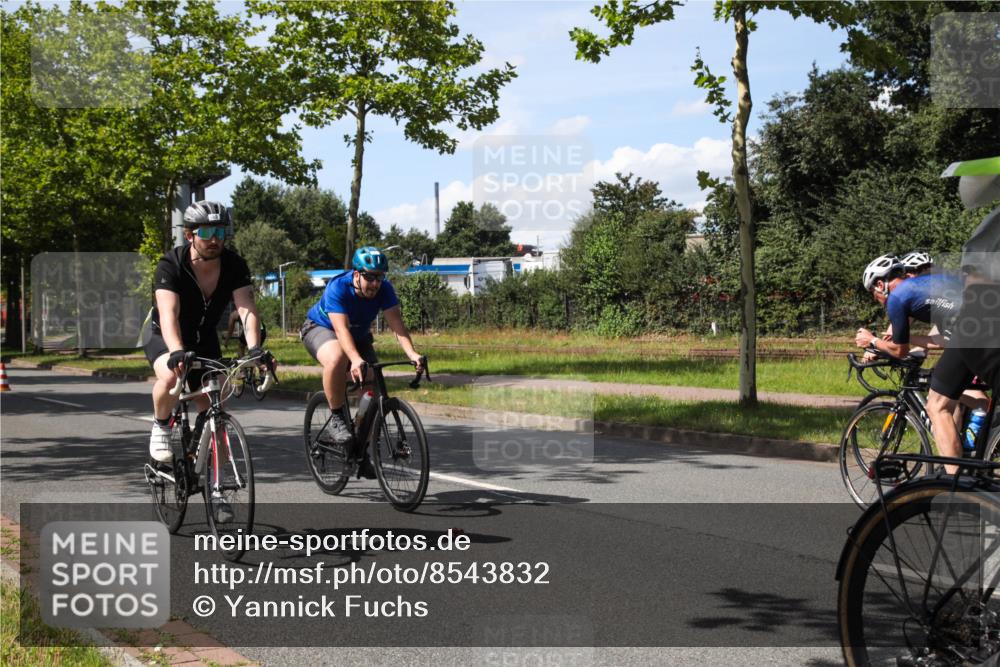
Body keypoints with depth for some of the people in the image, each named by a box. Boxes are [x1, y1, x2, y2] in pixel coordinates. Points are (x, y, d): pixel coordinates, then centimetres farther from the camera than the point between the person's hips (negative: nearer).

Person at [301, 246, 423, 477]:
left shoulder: (384, 289, -21)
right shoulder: (338, 288, -33)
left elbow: (396, 324, -30)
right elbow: (341, 330, -44)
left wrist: (412, 354, -47)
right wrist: (356, 360, -60)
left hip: (359, 335, 5)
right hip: (320, 328, -5)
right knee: (337, 358, -40)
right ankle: (336, 419, -22)